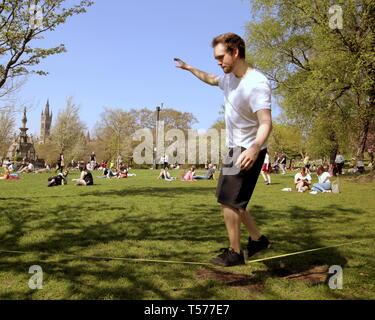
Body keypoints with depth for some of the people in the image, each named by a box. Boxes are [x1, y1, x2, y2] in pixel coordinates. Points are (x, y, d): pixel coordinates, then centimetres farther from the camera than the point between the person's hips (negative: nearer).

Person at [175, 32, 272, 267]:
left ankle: (235, 253, 7)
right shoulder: (229, 78, 5)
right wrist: (189, 68, 38)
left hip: (248, 151, -10)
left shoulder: (257, 84, -24)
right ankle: (258, 239, 28)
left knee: (229, 200, -9)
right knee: (231, 199, 16)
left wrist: (254, 148, -53)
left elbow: (266, 123, -35)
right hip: (234, 148, 10)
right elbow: (211, 79, 29)